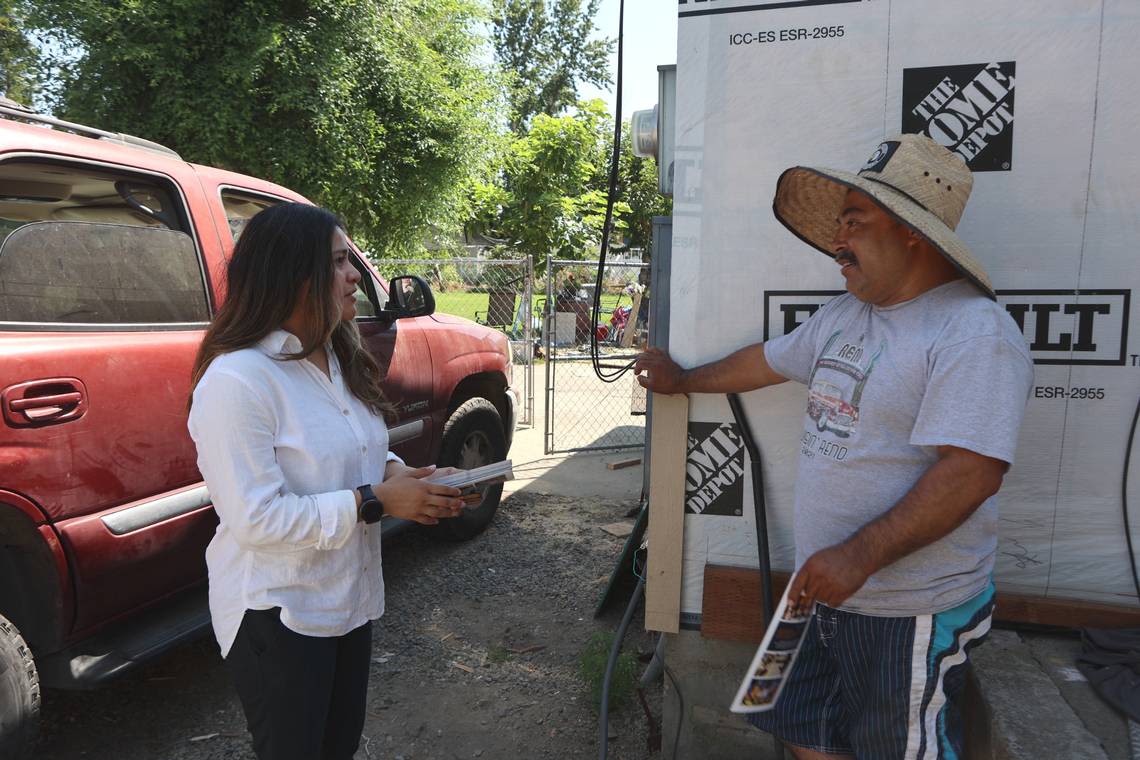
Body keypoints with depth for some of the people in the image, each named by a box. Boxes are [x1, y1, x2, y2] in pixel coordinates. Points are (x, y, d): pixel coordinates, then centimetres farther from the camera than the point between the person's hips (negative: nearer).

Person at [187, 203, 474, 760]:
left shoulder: (337, 359, 4)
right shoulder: (237, 379, -25)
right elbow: (256, 519, -27)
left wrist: (396, 473, -7)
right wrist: (375, 501, -26)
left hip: (349, 600, 8)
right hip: (277, 617, -8)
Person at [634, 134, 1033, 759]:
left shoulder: (974, 333, -19)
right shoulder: (844, 313, 8)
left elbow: (971, 472, -27)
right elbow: (770, 360, 22)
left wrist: (858, 555, -30)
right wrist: (683, 380, 33)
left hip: (910, 614, -8)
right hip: (829, 591, 8)